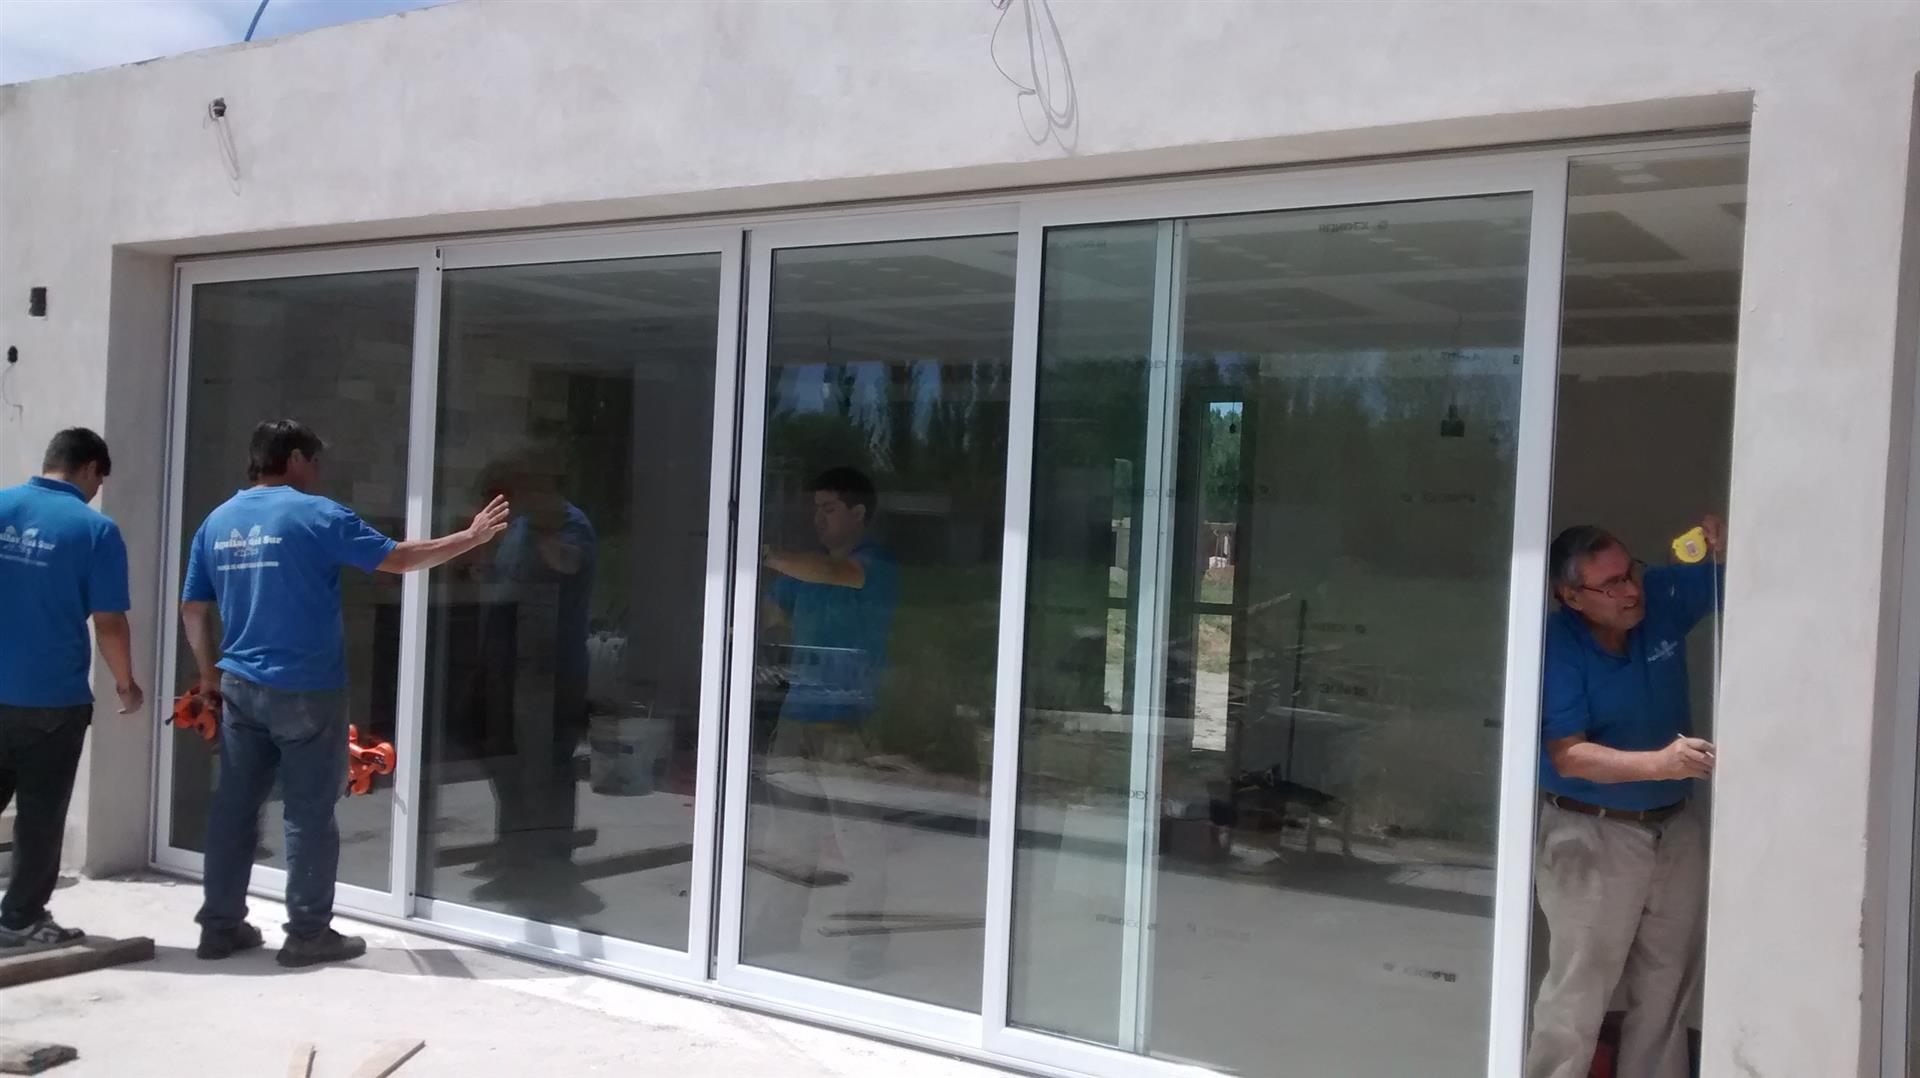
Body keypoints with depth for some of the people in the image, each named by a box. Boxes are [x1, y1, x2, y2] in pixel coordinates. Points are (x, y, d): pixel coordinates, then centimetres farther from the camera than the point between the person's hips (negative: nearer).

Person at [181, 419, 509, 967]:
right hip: (306, 691, -6)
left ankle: (220, 926, 18)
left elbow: (192, 608, 13)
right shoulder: (316, 514, -10)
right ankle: (308, 933, 7)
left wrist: (210, 672, 24)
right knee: (310, 811, 1)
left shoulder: (217, 522, 9)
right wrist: (471, 537, 1)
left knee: (234, 805, 12)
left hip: (240, 687, 6)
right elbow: (398, 558, -9)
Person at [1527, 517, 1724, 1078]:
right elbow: (1568, 756, -25)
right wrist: (1659, 763, -38)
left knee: (1666, 992, 18)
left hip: (1678, 827, 6)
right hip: (1592, 835, -6)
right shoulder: (1557, 647, -20)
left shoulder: (1663, 597, -7)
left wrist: (1724, 550, -19)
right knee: (1577, 998, 1)